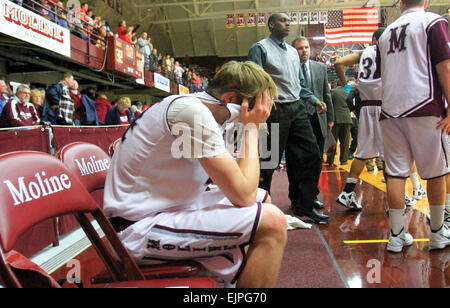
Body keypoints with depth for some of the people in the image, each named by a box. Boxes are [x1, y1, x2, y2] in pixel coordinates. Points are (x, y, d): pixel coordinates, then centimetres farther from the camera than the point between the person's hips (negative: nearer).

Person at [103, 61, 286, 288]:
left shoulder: (196, 105, 9)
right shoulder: (193, 112, -20)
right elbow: (244, 196, -22)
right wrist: (252, 128, -12)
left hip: (168, 206, 10)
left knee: (262, 199, 15)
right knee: (272, 222, -21)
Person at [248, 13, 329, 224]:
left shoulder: (293, 52, 23)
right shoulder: (260, 48, 0)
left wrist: (315, 100, 12)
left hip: (297, 109, 7)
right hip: (276, 111, -7)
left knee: (311, 156, 3)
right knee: (269, 161, -2)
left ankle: (304, 206, 13)